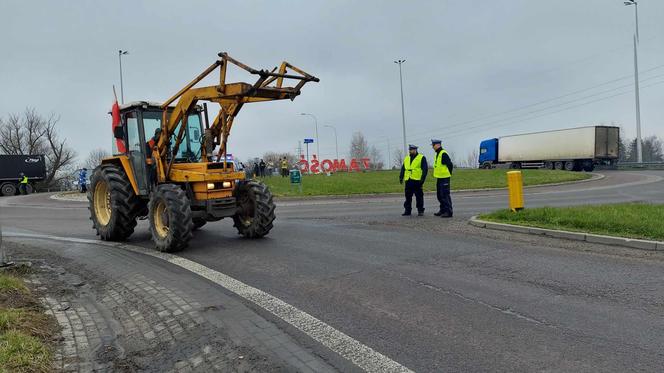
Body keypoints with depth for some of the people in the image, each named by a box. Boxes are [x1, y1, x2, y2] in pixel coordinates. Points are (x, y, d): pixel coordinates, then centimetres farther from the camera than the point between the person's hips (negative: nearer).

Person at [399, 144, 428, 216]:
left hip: (417, 181, -5)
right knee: (408, 196, 6)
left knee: (419, 196, 0)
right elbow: (403, 169, 19)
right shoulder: (406, 158, 16)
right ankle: (407, 211, 13)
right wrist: (401, 177, 9)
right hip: (408, 181, 5)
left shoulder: (421, 158, 0)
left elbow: (425, 169, -5)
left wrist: (422, 179, -13)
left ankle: (420, 210, 8)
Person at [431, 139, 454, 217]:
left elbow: (450, 165, -19)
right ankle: (443, 210, 24)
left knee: (445, 195, -9)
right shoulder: (437, 154, 16)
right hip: (439, 178, 10)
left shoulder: (443, 154, -16)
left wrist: (448, 174, -10)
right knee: (440, 195, 15)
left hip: (444, 178, -10)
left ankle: (448, 212, -6)